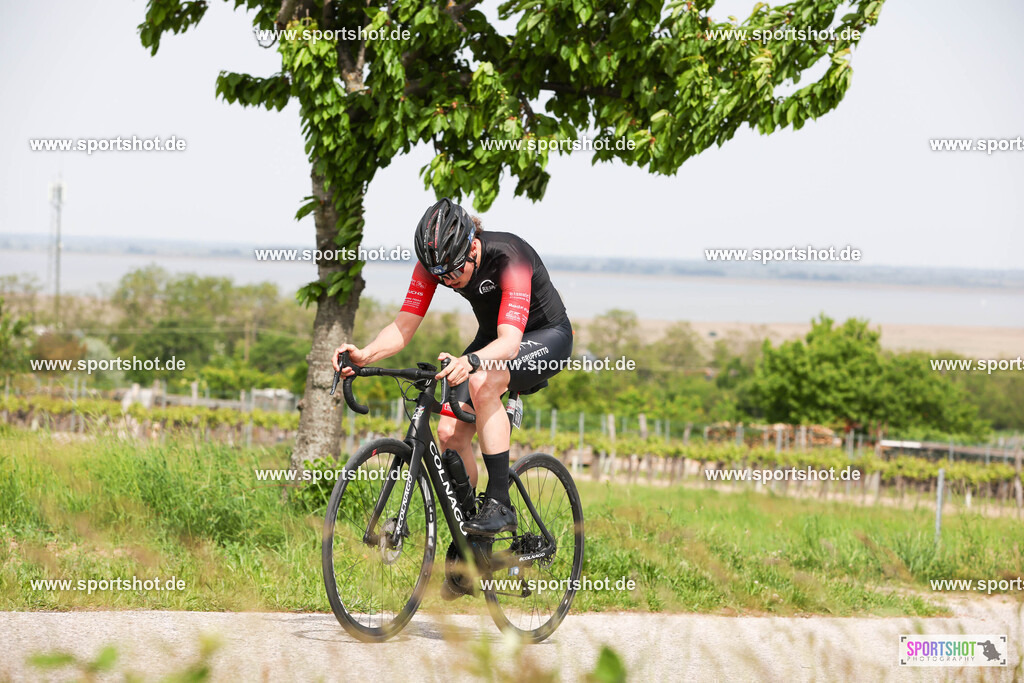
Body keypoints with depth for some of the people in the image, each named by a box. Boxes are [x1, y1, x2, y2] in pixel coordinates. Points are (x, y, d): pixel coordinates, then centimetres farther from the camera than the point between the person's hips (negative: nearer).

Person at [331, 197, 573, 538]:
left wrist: (469, 362, -66)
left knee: (482, 382, -36)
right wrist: (365, 354, -39)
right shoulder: (434, 261, -18)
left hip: (547, 336, -6)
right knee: (450, 433, -12)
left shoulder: (509, 257, -35)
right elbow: (404, 325, -19)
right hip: (492, 339, 6)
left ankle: (499, 504, -28)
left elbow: (510, 341, -46)